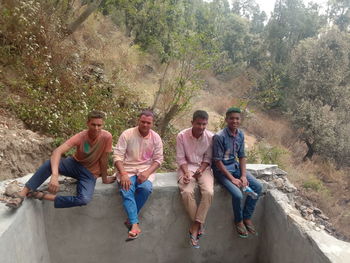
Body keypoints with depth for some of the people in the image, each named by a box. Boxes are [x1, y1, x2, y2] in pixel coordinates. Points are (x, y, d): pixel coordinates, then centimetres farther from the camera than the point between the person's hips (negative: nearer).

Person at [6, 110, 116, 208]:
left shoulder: (106, 137, -24)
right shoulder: (80, 137, -22)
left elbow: (103, 160, -12)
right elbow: (57, 151, -35)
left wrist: (104, 179, -2)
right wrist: (54, 175, -50)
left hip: (89, 173, -1)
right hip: (75, 164, 1)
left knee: (84, 200, -31)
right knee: (50, 163, -32)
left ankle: (41, 195, -22)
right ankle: (22, 194, -23)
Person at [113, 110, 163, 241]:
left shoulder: (156, 138, 2)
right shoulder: (127, 134, -5)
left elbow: (158, 159, 1)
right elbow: (117, 156, -9)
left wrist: (147, 172, -17)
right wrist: (123, 174, -23)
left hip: (146, 170, 1)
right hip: (127, 169, -1)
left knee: (146, 188, -29)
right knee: (126, 191, -29)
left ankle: (131, 219, -10)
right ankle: (135, 224, -27)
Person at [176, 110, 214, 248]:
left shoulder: (211, 137, -7)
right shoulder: (182, 135, -10)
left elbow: (208, 158, 1)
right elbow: (180, 158, -6)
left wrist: (201, 169, -15)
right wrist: (186, 173, -19)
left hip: (204, 168, 1)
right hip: (187, 167, -1)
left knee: (208, 192, -27)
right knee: (187, 192, -28)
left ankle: (195, 226, -11)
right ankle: (199, 225, -5)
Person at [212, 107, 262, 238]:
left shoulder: (240, 135, 0)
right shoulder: (219, 137, -21)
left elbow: (242, 156, 6)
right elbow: (218, 161, -19)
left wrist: (243, 175, -6)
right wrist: (232, 179, -20)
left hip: (235, 165, 7)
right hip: (221, 169, -7)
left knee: (257, 186, -6)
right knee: (237, 194, -24)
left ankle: (247, 217, 11)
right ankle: (238, 221, 7)